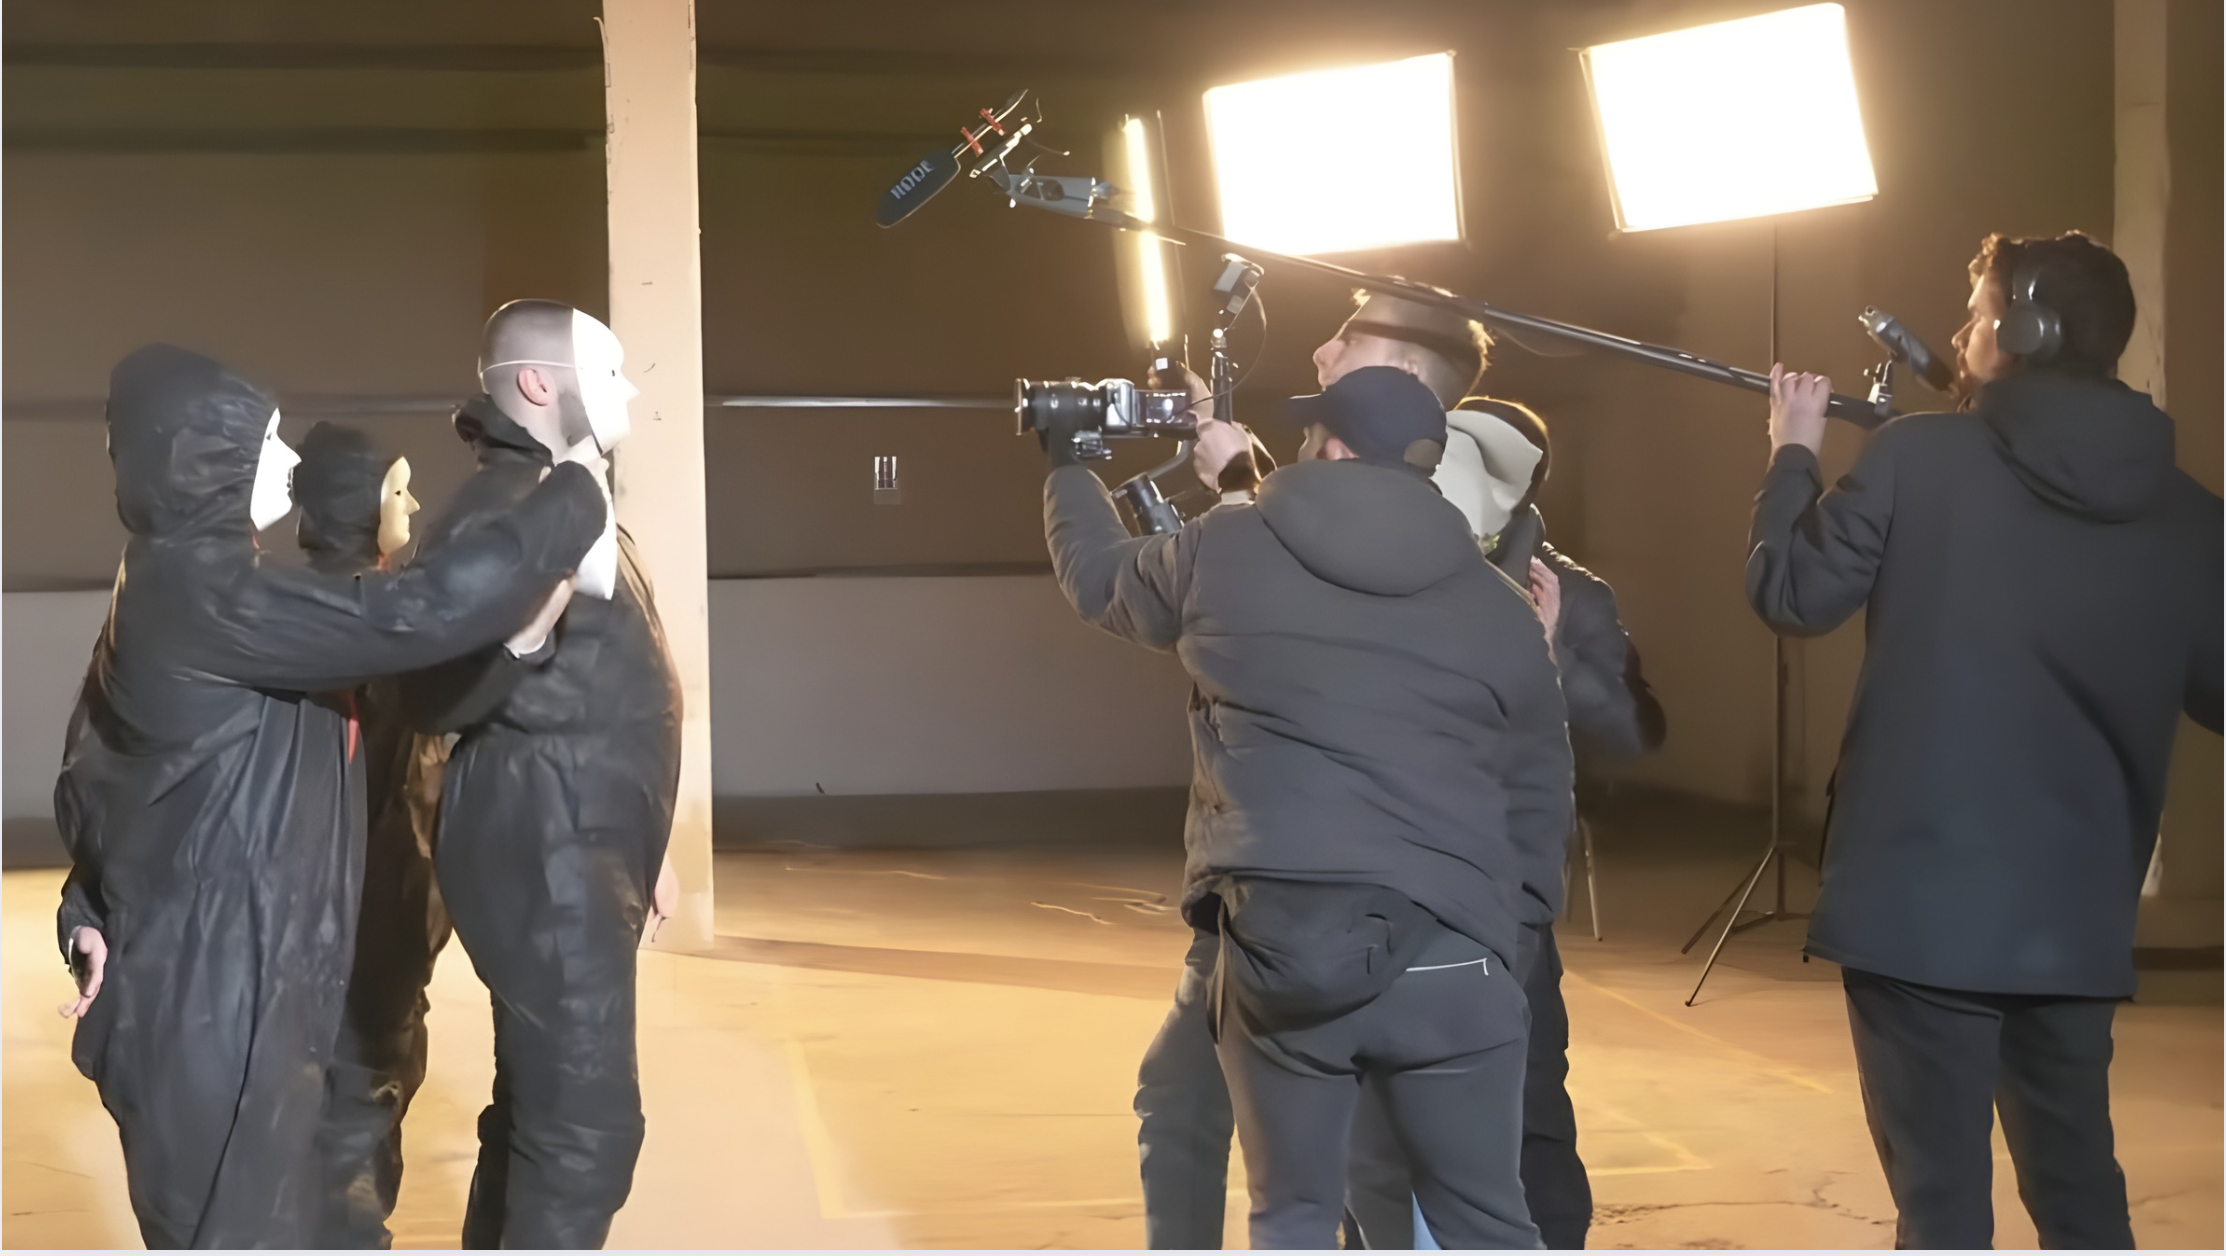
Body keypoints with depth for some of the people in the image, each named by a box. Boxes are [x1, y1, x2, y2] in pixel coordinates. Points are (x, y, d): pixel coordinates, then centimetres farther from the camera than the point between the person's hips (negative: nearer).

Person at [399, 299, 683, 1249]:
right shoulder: (497, 510, -15)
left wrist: (637, 849, 23)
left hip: (582, 855, 10)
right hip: (543, 861, -10)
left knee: (537, 1111, 15)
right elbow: (439, 698, -25)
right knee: (586, 1126, -12)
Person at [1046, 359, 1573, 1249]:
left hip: (1273, 948, 0)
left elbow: (1099, 577, 27)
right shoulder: (1498, 604, 7)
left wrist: (1066, 464, 46)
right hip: (1446, 959, 0)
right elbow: (1540, 810, 12)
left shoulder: (1223, 553, 5)